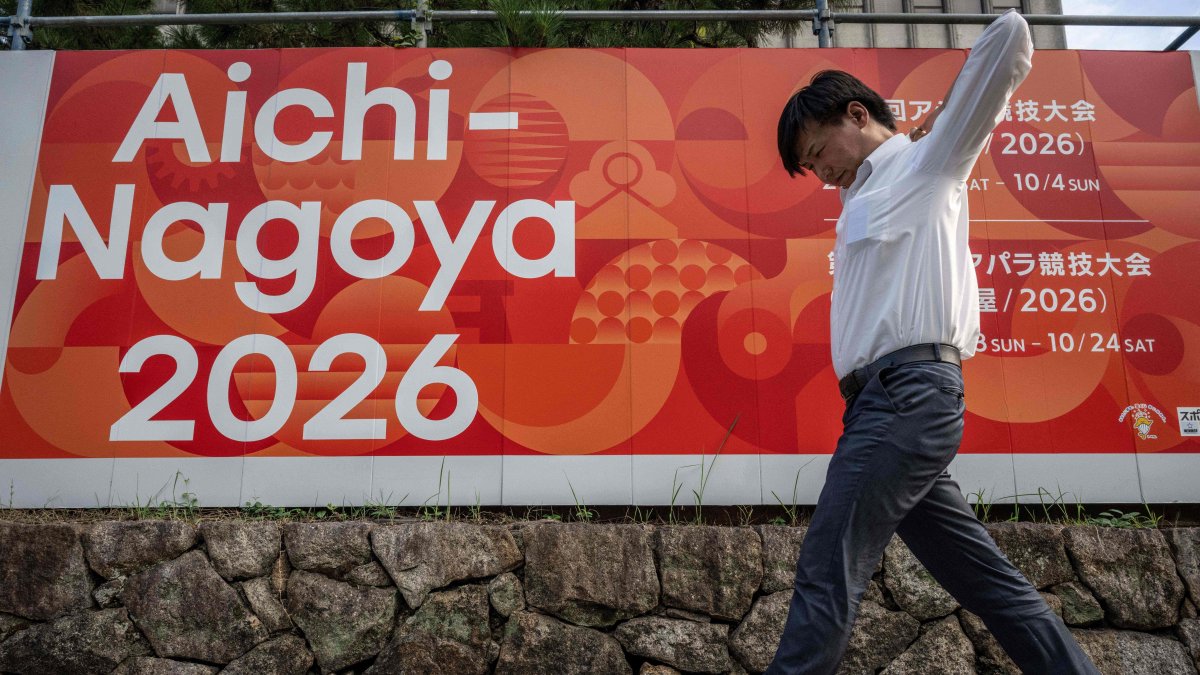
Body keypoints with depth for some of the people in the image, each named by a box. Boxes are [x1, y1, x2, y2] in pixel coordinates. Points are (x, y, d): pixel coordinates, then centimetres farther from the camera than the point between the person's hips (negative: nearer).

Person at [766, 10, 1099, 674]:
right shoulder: (870, 194, 28)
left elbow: (1010, 37, 0)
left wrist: (948, 112, 14)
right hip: (891, 398, 9)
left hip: (908, 389, -9)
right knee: (985, 577, 8)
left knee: (826, 575, -13)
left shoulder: (926, 161, 6)